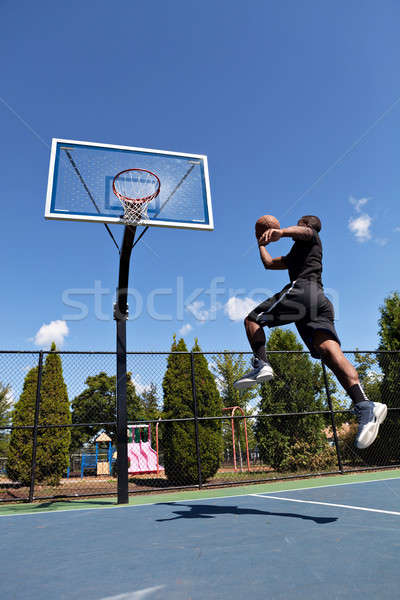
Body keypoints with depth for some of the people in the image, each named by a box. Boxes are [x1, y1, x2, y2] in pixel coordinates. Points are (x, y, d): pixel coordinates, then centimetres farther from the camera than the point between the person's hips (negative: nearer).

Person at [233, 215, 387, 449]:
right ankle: (365, 406, -31)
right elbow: (269, 263, 50)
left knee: (253, 319, -3)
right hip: (320, 299, 8)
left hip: (302, 289, -8)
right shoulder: (296, 254, 42)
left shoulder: (310, 235, 20)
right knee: (329, 350, -14)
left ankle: (261, 364, -24)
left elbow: (302, 230, -8)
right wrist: (262, 243, 62)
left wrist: (280, 231, -29)